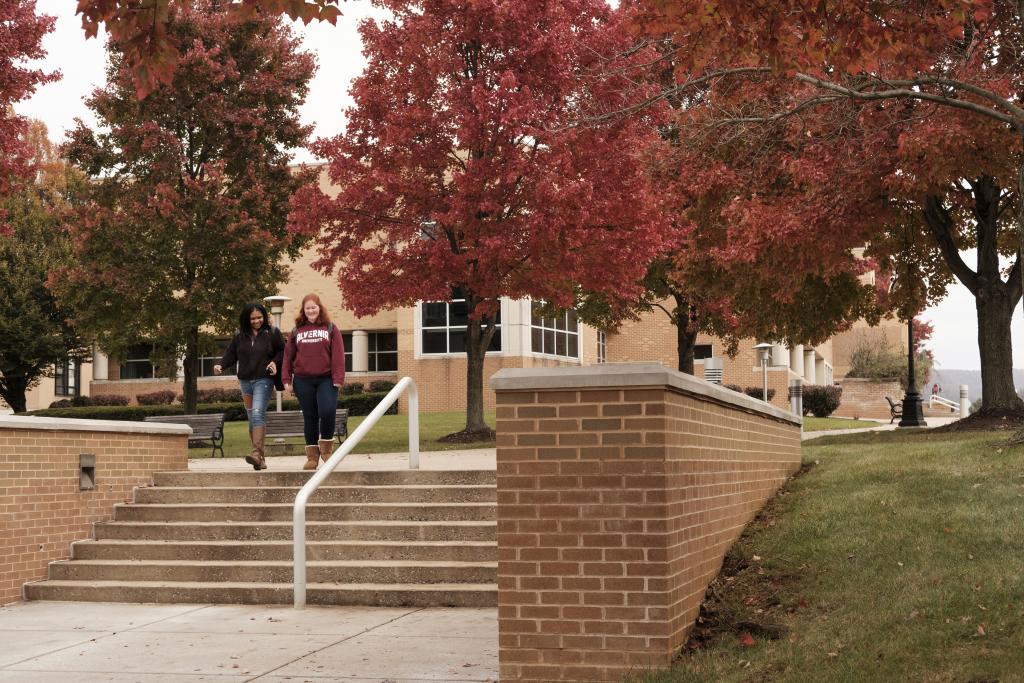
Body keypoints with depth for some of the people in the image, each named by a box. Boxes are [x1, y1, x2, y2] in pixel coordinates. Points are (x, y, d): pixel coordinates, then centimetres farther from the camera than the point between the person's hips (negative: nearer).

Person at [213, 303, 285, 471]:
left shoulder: (272, 332, 0)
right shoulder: (239, 335, 9)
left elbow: (282, 351, 7)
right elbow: (231, 354, 11)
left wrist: (275, 362, -11)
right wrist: (221, 365, -6)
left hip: (264, 380, -5)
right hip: (245, 381, 5)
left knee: (257, 414, -21)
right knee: (253, 418, 8)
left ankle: (257, 452, -29)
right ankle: (261, 457, 14)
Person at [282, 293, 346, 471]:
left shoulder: (330, 329, 5)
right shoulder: (296, 331, 11)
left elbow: (338, 355, -1)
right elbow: (288, 356, 11)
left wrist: (338, 378, -9)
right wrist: (286, 379, 3)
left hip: (326, 379, -2)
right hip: (303, 380, 2)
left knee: (327, 412, -18)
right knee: (309, 418, 5)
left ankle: (326, 447, 4)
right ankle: (312, 456, 12)